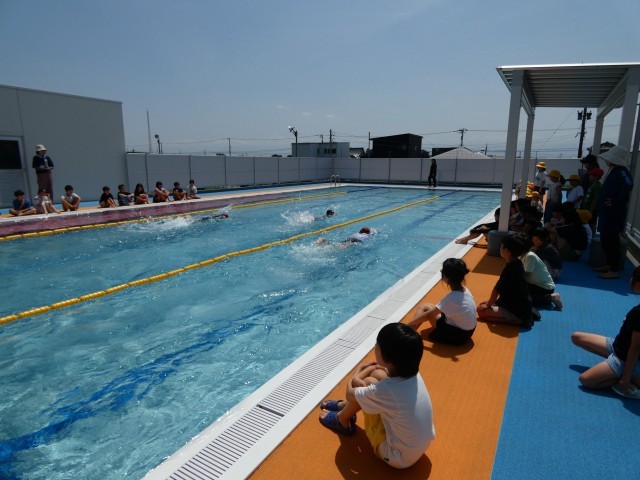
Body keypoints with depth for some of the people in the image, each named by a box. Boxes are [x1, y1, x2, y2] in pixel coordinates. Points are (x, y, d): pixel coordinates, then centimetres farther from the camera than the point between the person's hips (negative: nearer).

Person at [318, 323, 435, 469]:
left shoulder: (385, 391, -33)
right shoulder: (413, 373, -13)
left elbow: (350, 393, -12)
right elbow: (378, 367, 9)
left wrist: (356, 376, 7)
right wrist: (361, 375, -7)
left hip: (397, 457, -6)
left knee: (368, 383, -8)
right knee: (376, 374, 4)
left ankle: (342, 420, 19)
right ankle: (345, 406, 30)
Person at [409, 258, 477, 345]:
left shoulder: (451, 298, -29)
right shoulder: (464, 290, -6)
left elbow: (427, 315, -19)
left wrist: (409, 324, -8)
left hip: (459, 335, -8)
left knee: (424, 308, -3)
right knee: (425, 307, 8)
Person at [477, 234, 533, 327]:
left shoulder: (511, 268, -24)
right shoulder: (517, 264, 4)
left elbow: (497, 289, -16)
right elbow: (501, 288, 11)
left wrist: (488, 305, -3)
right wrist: (489, 302, 13)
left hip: (519, 311, -10)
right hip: (521, 305, 10)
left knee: (482, 311, -17)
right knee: (483, 305, 15)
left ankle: (519, 320, -10)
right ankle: (524, 316, 11)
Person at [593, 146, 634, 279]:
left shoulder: (621, 172, -17)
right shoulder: (614, 171, 12)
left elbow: (628, 185, -35)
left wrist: (616, 202, -27)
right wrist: (600, 206, 12)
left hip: (614, 214, -10)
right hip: (607, 213, 10)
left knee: (611, 241, -3)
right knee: (605, 240, 18)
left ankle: (614, 271, 5)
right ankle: (609, 265, 30)